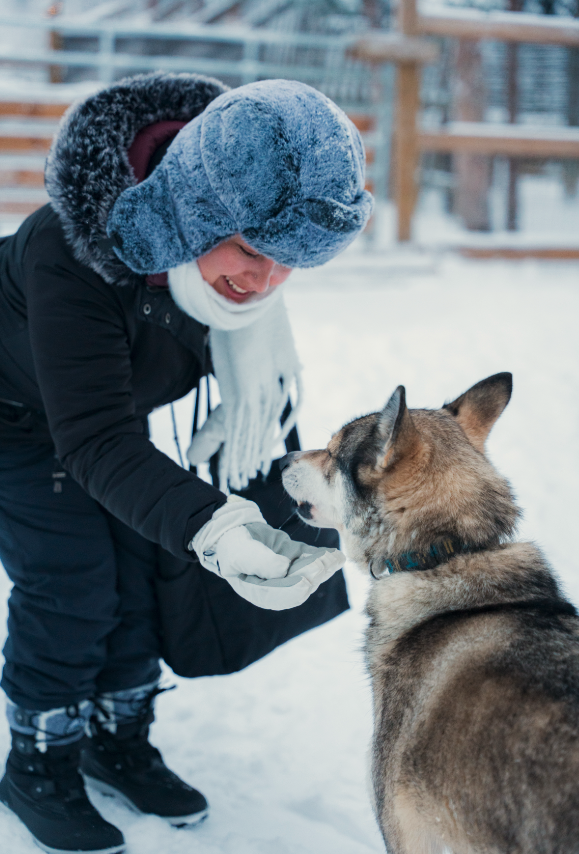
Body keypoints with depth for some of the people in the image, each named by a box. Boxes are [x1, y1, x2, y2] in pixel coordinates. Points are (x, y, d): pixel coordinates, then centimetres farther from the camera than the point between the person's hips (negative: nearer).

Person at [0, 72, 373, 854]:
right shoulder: (70, 255, -45)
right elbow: (95, 443, -48)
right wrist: (212, 531, -61)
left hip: (111, 393, 6)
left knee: (139, 565, 7)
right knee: (70, 582, -7)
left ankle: (120, 742, 28)